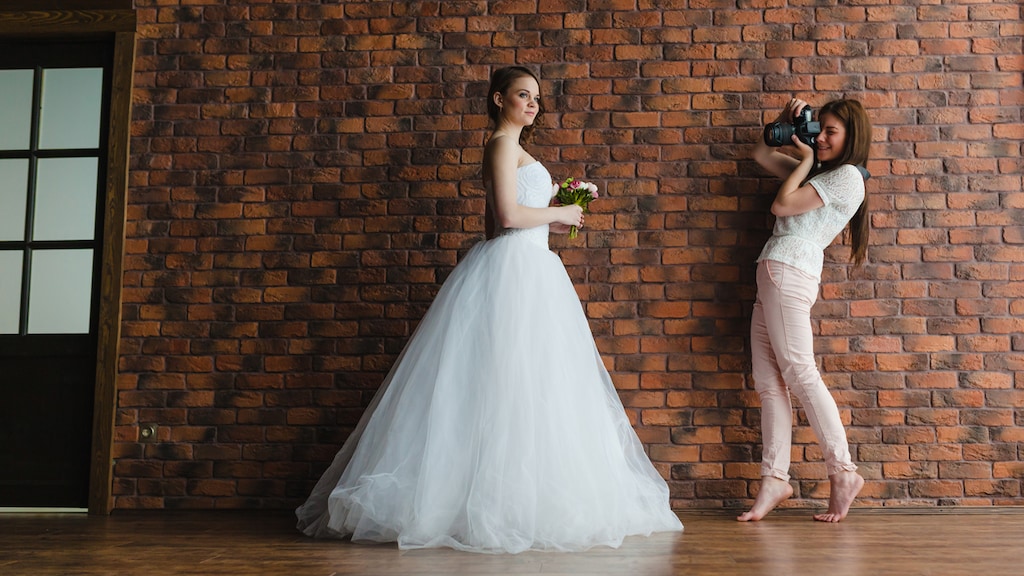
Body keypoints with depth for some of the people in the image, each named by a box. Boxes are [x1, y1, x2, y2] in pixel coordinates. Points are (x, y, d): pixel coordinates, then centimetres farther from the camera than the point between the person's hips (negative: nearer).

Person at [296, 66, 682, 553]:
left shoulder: (510, 148, 24)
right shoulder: (503, 144, -6)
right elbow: (509, 214, -18)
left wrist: (550, 222, 17)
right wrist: (559, 213, -5)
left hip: (527, 270, 10)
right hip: (511, 268, -10)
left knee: (526, 384, 8)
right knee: (510, 385, -10)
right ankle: (505, 506, -5)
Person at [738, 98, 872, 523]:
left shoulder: (847, 176, -2)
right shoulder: (816, 172, 26)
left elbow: (781, 205, -8)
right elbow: (761, 154, 35)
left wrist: (806, 161, 4)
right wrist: (786, 121, 22)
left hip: (789, 272, -9)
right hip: (774, 275, 9)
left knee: (798, 371, -14)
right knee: (767, 380, 0)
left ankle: (842, 471, -8)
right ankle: (775, 478, -1)